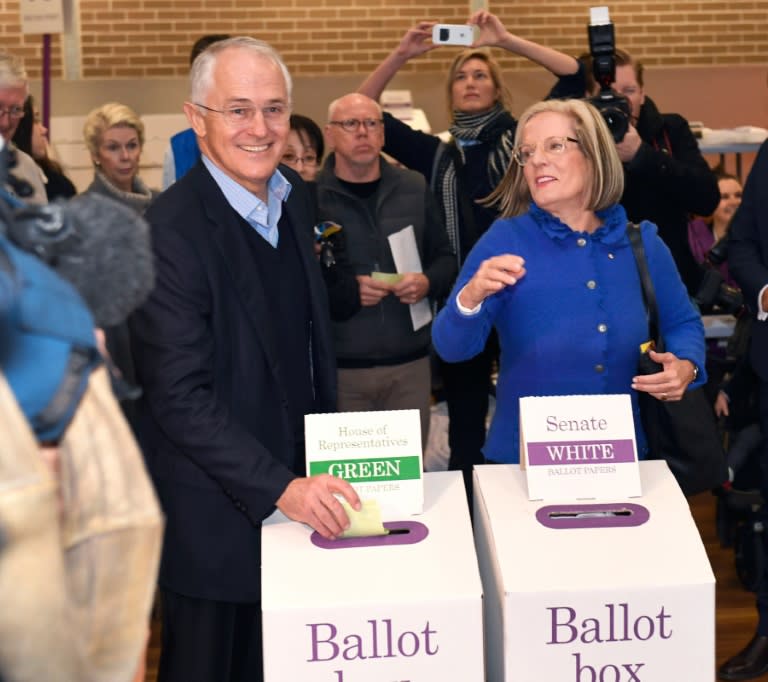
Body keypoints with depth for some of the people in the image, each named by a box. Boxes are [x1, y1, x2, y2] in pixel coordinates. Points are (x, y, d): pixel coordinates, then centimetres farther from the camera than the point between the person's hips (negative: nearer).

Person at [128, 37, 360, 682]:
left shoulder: (296, 195, 4)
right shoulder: (169, 229, -21)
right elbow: (180, 398, -23)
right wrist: (280, 486, -29)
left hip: (299, 489, 7)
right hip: (217, 513, -7)